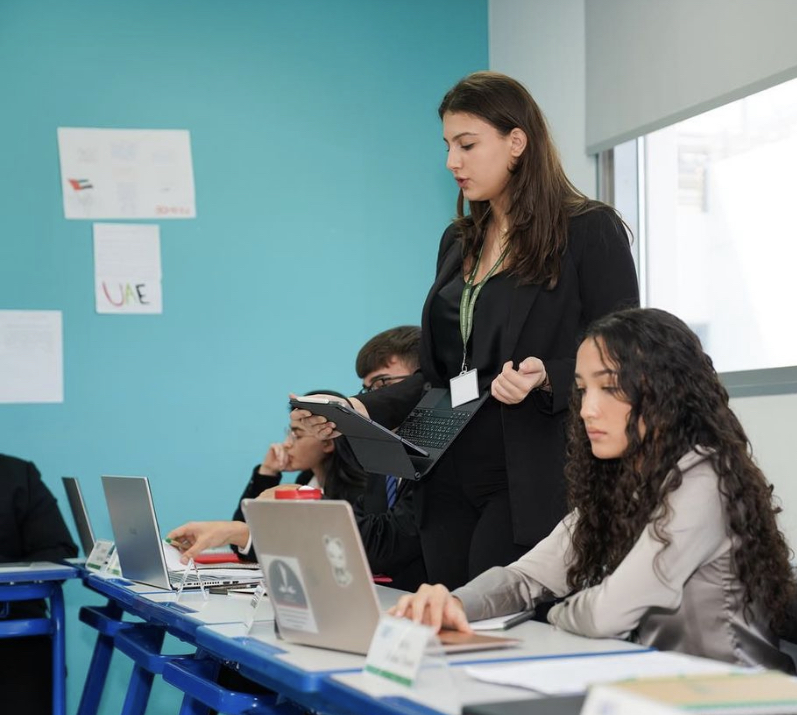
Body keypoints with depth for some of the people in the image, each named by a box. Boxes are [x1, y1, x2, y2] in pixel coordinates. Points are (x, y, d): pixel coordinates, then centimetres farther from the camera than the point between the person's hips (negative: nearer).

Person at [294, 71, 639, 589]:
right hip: (452, 484, 7)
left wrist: (545, 379, -23)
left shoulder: (590, 230, -3)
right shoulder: (459, 242, 17)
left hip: (531, 488, -6)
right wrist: (363, 409, 4)